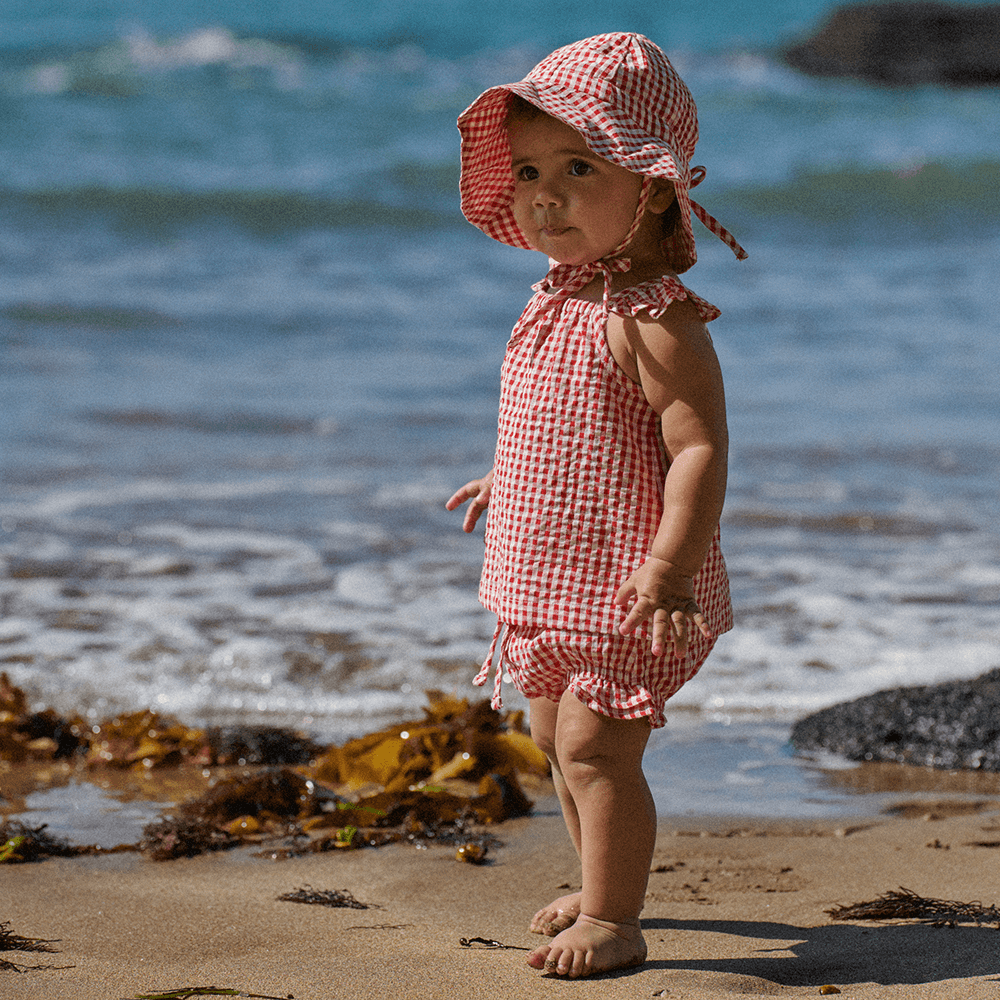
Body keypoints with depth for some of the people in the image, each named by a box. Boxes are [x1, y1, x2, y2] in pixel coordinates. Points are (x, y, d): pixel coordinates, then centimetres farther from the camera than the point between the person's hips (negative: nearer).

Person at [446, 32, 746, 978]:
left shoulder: (655, 322, -22)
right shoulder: (560, 304, 7)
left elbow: (699, 447, -27)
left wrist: (668, 571, -32)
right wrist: (502, 482, 30)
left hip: (624, 584, -10)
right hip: (556, 581, 10)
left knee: (595, 748, -8)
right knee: (558, 732, 21)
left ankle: (611, 921, 4)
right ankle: (603, 883, 39)